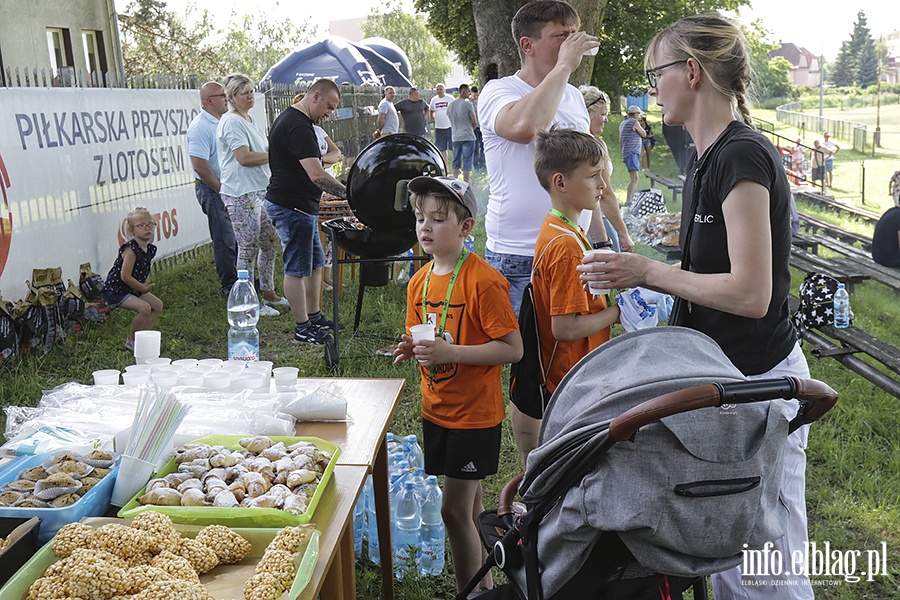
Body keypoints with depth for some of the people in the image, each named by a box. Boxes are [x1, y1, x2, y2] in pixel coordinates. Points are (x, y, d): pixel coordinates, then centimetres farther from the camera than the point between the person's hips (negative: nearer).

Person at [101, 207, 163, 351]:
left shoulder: (150, 249, 1)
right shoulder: (131, 249, -25)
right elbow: (125, 276, -27)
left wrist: (145, 283, -7)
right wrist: (144, 288, -15)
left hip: (133, 289, 9)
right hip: (114, 290, -9)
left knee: (158, 305, 7)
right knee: (144, 307, -24)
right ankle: (132, 340, -2)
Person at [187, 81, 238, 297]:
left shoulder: (220, 123, 14)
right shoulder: (200, 126, -16)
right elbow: (200, 166, -22)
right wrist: (221, 190, -17)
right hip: (213, 190, -9)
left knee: (236, 237, 14)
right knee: (225, 241, -4)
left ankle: (238, 278, 27)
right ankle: (229, 286, 5)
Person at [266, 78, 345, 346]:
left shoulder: (289, 118, 14)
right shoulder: (298, 126, -21)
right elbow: (317, 175, -29)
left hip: (300, 205, 11)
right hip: (292, 207, -11)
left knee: (315, 263, 17)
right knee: (297, 269, -2)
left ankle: (314, 316, 27)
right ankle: (302, 328, 7)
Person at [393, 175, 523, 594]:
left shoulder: (483, 281, -18)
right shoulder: (420, 282, 5)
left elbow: (513, 348, -19)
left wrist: (451, 352, -26)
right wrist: (412, 349, -5)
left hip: (475, 414, -7)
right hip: (437, 410, 7)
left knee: (455, 510, -3)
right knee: (471, 504, 19)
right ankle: (484, 582, 35)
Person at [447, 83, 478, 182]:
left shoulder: (450, 105, 6)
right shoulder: (468, 104, -11)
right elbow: (475, 122, -8)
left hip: (455, 137, 5)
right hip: (468, 137, -5)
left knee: (456, 160, 13)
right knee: (467, 161, -1)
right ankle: (465, 183, -2)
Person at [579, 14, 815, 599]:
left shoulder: (742, 156, -20)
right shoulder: (707, 156, 10)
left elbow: (750, 293, -25)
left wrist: (649, 272, -16)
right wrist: (639, 267, 7)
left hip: (758, 380, -9)